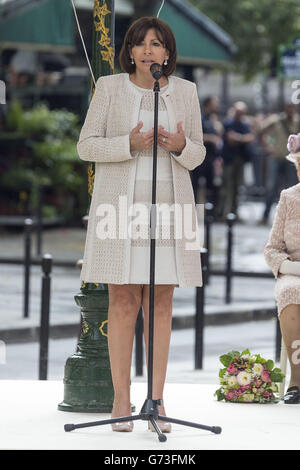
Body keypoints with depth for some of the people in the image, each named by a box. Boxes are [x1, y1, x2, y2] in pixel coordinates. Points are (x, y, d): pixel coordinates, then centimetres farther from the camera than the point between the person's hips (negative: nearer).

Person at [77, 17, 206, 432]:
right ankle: (121, 399, 2)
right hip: (121, 204, -2)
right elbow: (86, 146, 0)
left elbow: (197, 154, 11)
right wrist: (129, 144, -17)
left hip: (168, 204, 2)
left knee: (161, 304, 1)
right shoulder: (109, 87, 1)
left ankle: (157, 400, 6)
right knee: (123, 303, -4)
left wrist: (181, 146, -13)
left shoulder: (185, 91, 8)